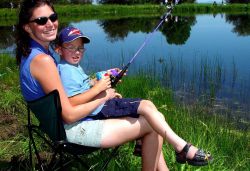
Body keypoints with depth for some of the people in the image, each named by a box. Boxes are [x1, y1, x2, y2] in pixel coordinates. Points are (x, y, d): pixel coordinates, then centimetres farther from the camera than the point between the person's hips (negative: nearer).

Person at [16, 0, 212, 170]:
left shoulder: (31, 53, 7)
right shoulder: (42, 60, -24)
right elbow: (69, 115, -23)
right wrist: (102, 97, -10)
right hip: (74, 130, -10)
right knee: (153, 124, -6)